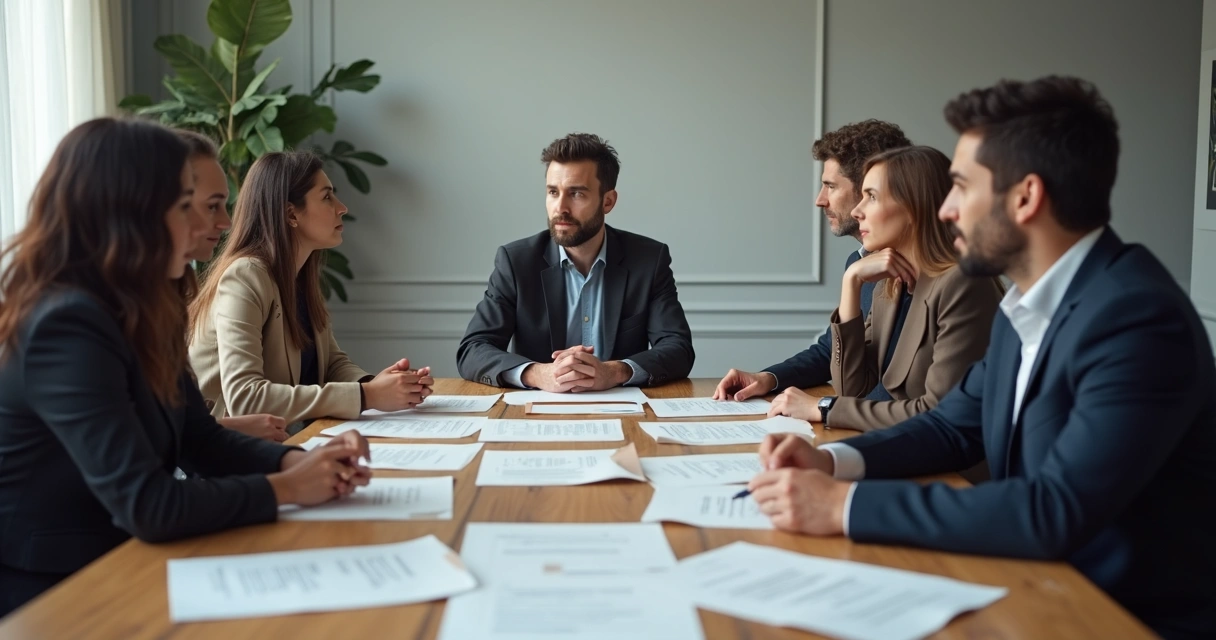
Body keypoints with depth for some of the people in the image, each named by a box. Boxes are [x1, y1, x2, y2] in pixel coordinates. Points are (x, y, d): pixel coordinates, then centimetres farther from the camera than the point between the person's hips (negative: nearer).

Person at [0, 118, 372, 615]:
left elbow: (203, 440, 9)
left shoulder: (131, 313, 4)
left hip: (110, 568, 8)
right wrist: (284, 488, -16)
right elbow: (147, 507, -28)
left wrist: (298, 460, -8)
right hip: (45, 595, -8)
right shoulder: (66, 325, -24)